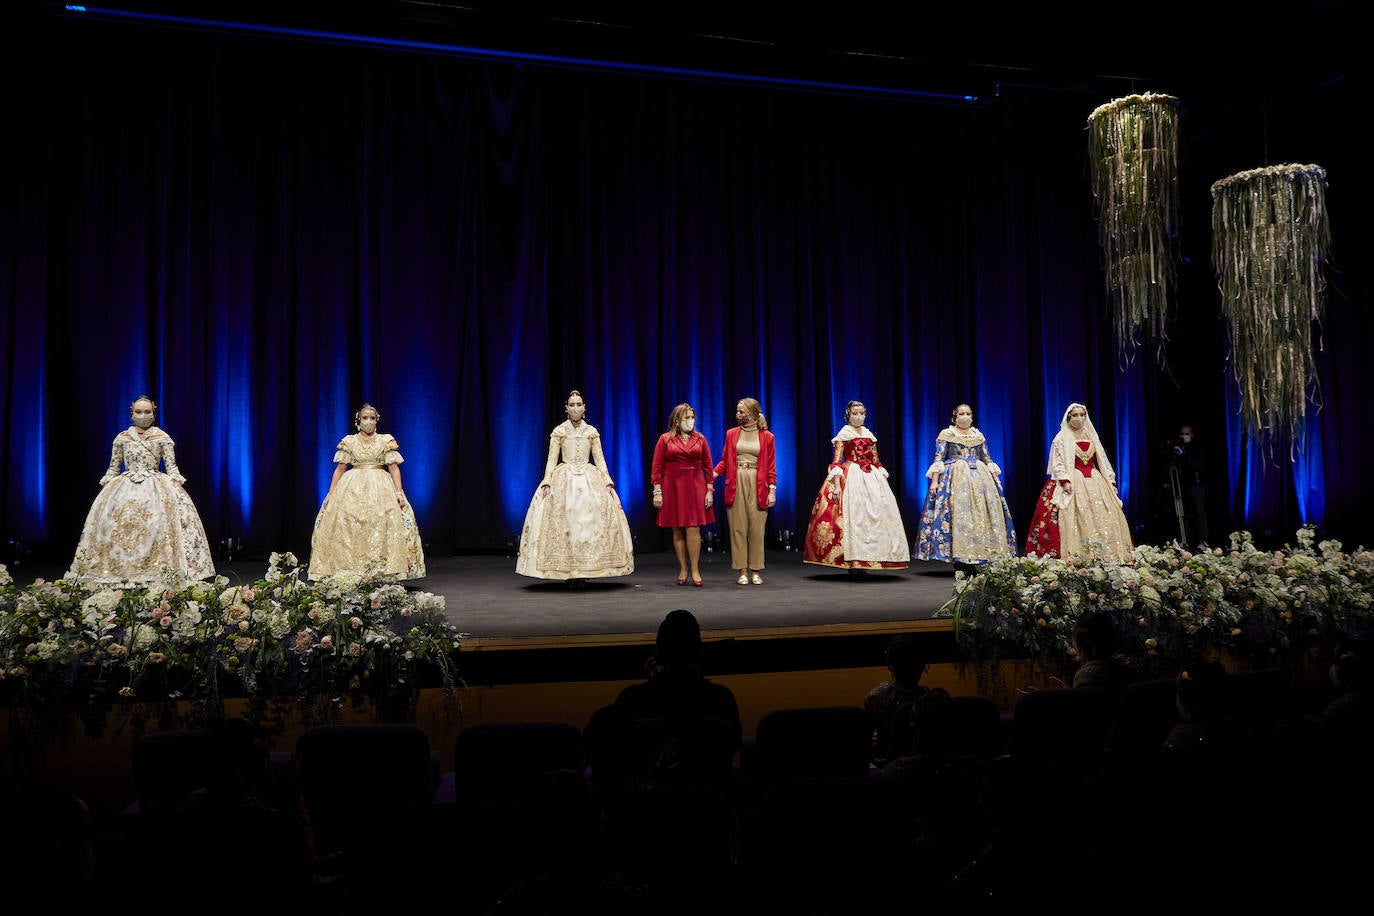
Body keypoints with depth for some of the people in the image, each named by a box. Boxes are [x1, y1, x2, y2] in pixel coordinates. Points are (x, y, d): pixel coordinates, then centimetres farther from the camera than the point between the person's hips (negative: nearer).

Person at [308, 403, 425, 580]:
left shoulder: (386, 441, 6)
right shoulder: (348, 441, 9)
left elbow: (394, 467, 1)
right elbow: (340, 468, 8)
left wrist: (399, 492, -9)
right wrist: (330, 493, 3)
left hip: (380, 488, -1)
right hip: (352, 488, 1)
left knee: (382, 526, -12)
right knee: (347, 526, -8)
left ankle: (382, 571, -9)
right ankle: (349, 572, -5)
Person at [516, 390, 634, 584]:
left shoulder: (592, 432, 9)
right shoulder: (559, 432, 5)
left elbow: (600, 460, 9)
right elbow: (551, 460, 2)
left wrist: (607, 482, -1)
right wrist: (547, 483, -9)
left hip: (590, 479, 2)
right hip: (564, 479, -1)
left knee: (590, 519, -8)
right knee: (564, 520, -10)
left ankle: (586, 571, -3)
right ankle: (567, 573, -5)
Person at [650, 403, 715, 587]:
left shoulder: (700, 439, 8)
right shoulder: (665, 439, 4)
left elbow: (707, 466, 8)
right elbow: (657, 468, 1)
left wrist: (709, 491, 1)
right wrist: (657, 492, -5)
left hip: (695, 487, 0)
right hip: (672, 487, 0)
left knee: (693, 529, -7)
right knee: (677, 530, 3)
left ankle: (695, 570, -1)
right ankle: (683, 570, 11)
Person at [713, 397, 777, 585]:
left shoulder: (766, 436, 4)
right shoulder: (731, 434, 9)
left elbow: (771, 466, 4)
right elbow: (725, 461, 9)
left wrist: (772, 490, -4)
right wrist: (712, 475, -7)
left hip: (758, 484, -1)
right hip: (736, 483, 1)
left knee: (756, 529, 0)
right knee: (738, 527, 1)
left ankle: (755, 571, 9)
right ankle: (743, 571, 7)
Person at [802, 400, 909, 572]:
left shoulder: (869, 435, 16)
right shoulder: (844, 433, 0)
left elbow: (877, 462, 19)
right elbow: (836, 462, -8)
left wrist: (884, 481, 11)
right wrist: (836, 485, -19)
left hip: (871, 478, 6)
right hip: (850, 478, -6)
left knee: (875, 514, 1)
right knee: (853, 515, -10)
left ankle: (863, 560, 7)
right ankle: (852, 562, -7)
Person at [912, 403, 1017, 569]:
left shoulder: (978, 435, 16)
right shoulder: (946, 434, 4)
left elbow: (987, 460, 18)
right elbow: (938, 460, -3)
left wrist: (996, 480, 10)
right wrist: (934, 481, -13)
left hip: (979, 478, 5)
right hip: (955, 479, -4)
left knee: (981, 514, -4)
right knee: (958, 513, -14)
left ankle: (975, 556, -1)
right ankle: (958, 559, -13)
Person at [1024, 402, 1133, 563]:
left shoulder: (1092, 437, 18)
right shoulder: (1061, 438, 2)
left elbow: (1102, 461, 20)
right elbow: (1057, 463, -7)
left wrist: (1111, 481, 13)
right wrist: (1065, 481, -21)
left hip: (1094, 481, 5)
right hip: (1073, 482, -5)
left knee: (1102, 518, -1)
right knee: (1075, 518, -15)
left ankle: (1106, 555, 2)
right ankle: (1075, 555, -18)